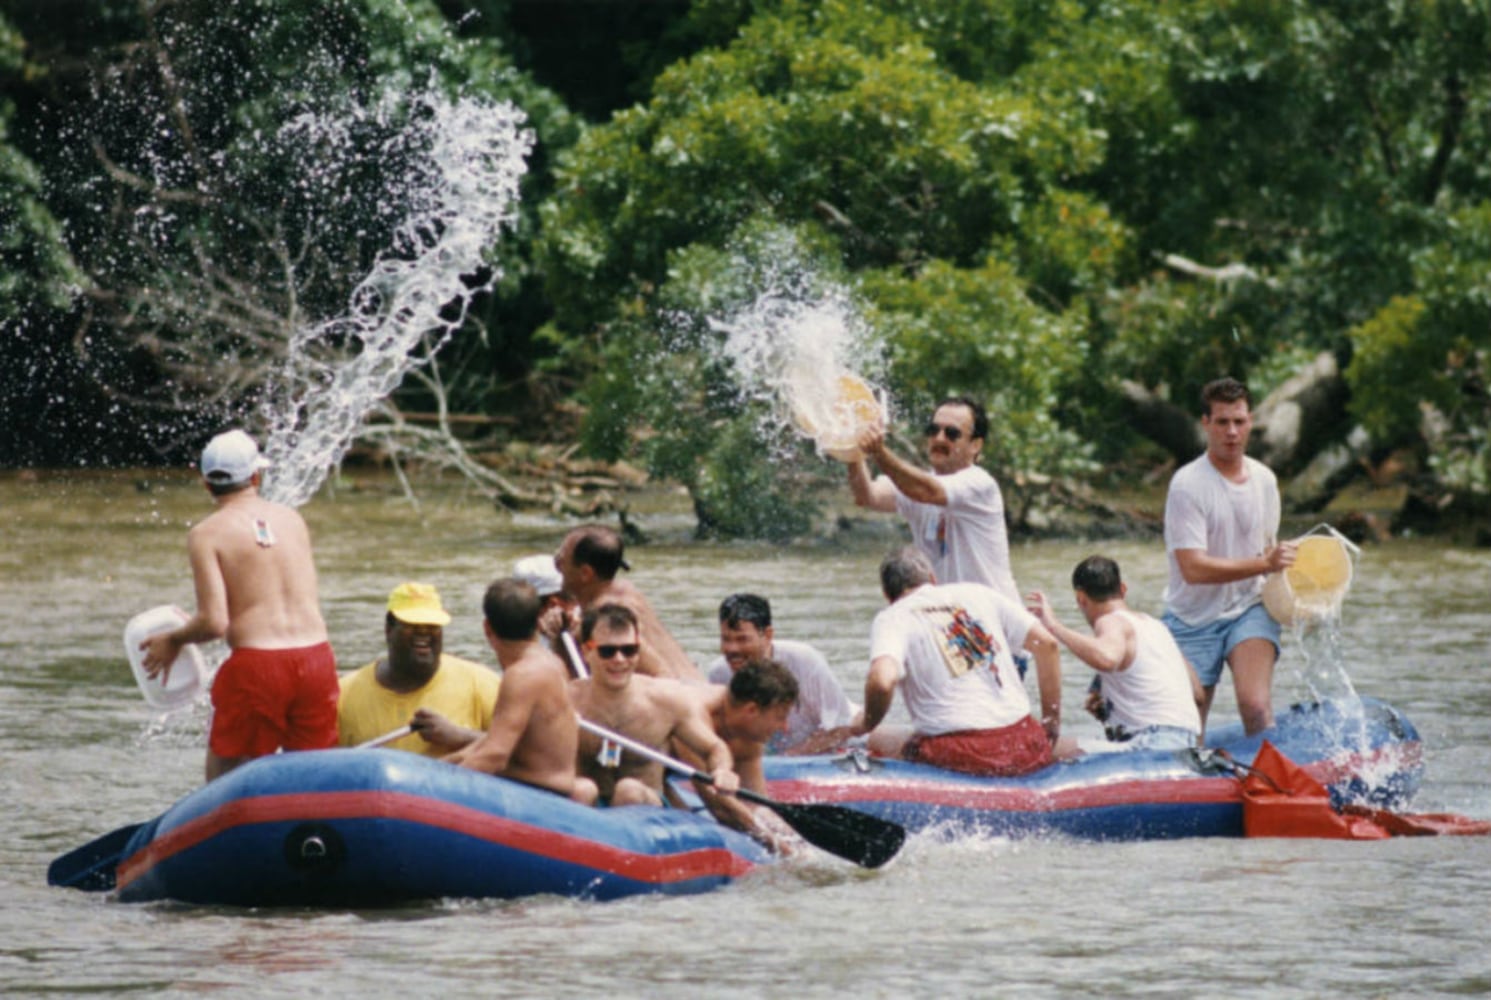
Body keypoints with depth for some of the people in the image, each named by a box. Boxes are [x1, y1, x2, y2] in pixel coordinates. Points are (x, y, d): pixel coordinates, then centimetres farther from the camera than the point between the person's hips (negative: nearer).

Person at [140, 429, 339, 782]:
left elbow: (214, 622, -10)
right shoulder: (291, 519, 12)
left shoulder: (206, 534, -2)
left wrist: (173, 640, 10)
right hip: (317, 656, 4)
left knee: (224, 784, 9)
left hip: (257, 663, -4)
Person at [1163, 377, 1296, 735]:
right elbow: (1194, 569, -22)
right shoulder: (1188, 484, -15)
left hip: (1248, 611, 3)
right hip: (1193, 621, -3)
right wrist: (1265, 564, -29)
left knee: (1256, 707, -22)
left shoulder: (1264, 480, 5)